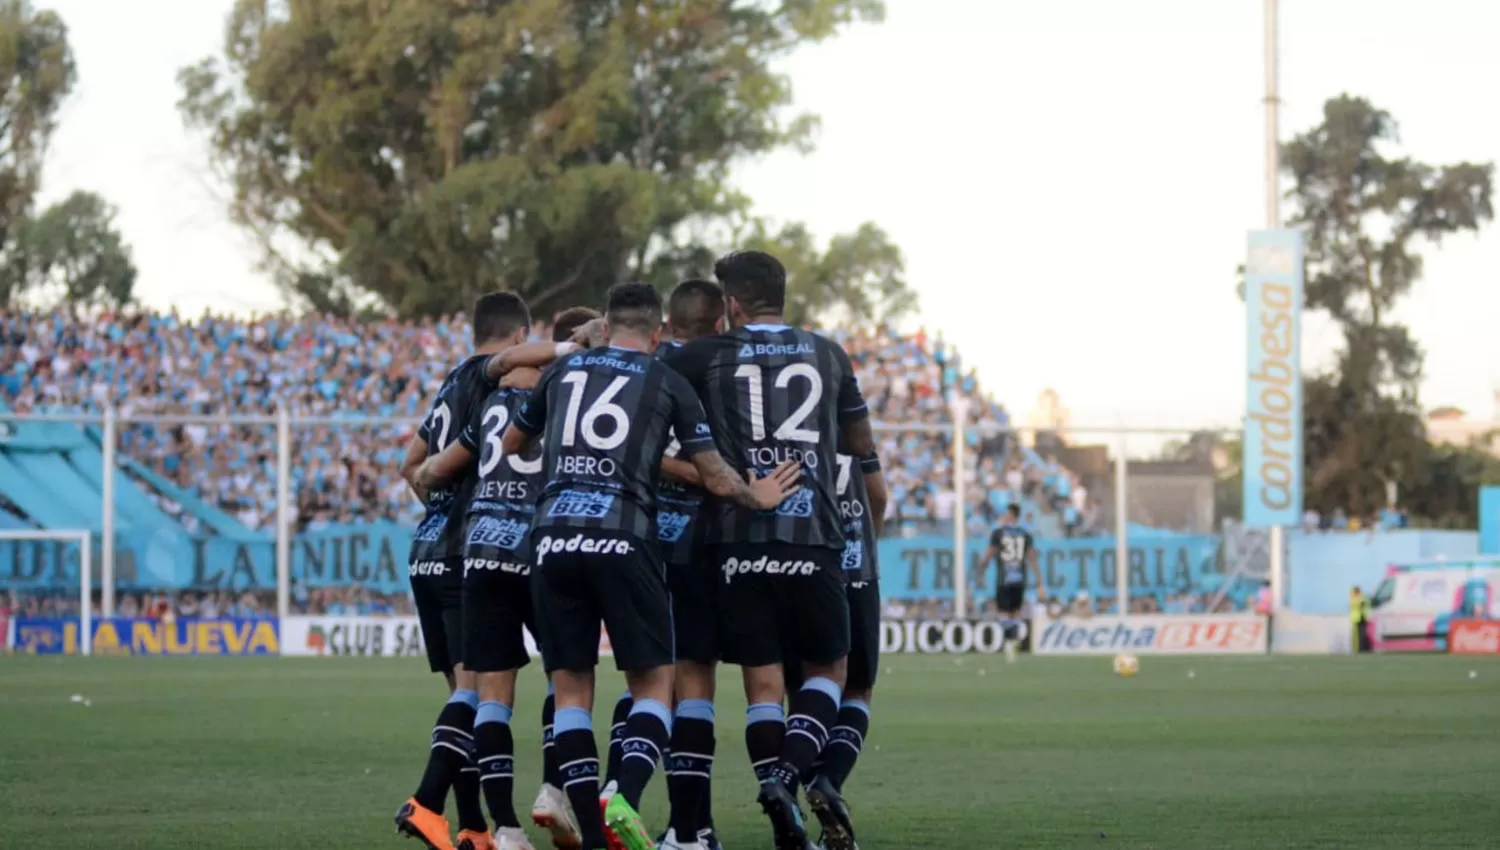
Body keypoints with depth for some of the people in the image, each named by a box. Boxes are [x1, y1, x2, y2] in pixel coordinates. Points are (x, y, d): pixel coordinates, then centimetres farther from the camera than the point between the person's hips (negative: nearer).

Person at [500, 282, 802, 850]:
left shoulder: (562, 370, 17)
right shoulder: (668, 383, 10)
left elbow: (510, 445, 31)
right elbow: (716, 479, 11)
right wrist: (758, 498, 32)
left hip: (553, 538, 3)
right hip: (623, 541, -3)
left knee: (570, 688, 7)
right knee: (652, 683, 5)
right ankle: (625, 797, -20)